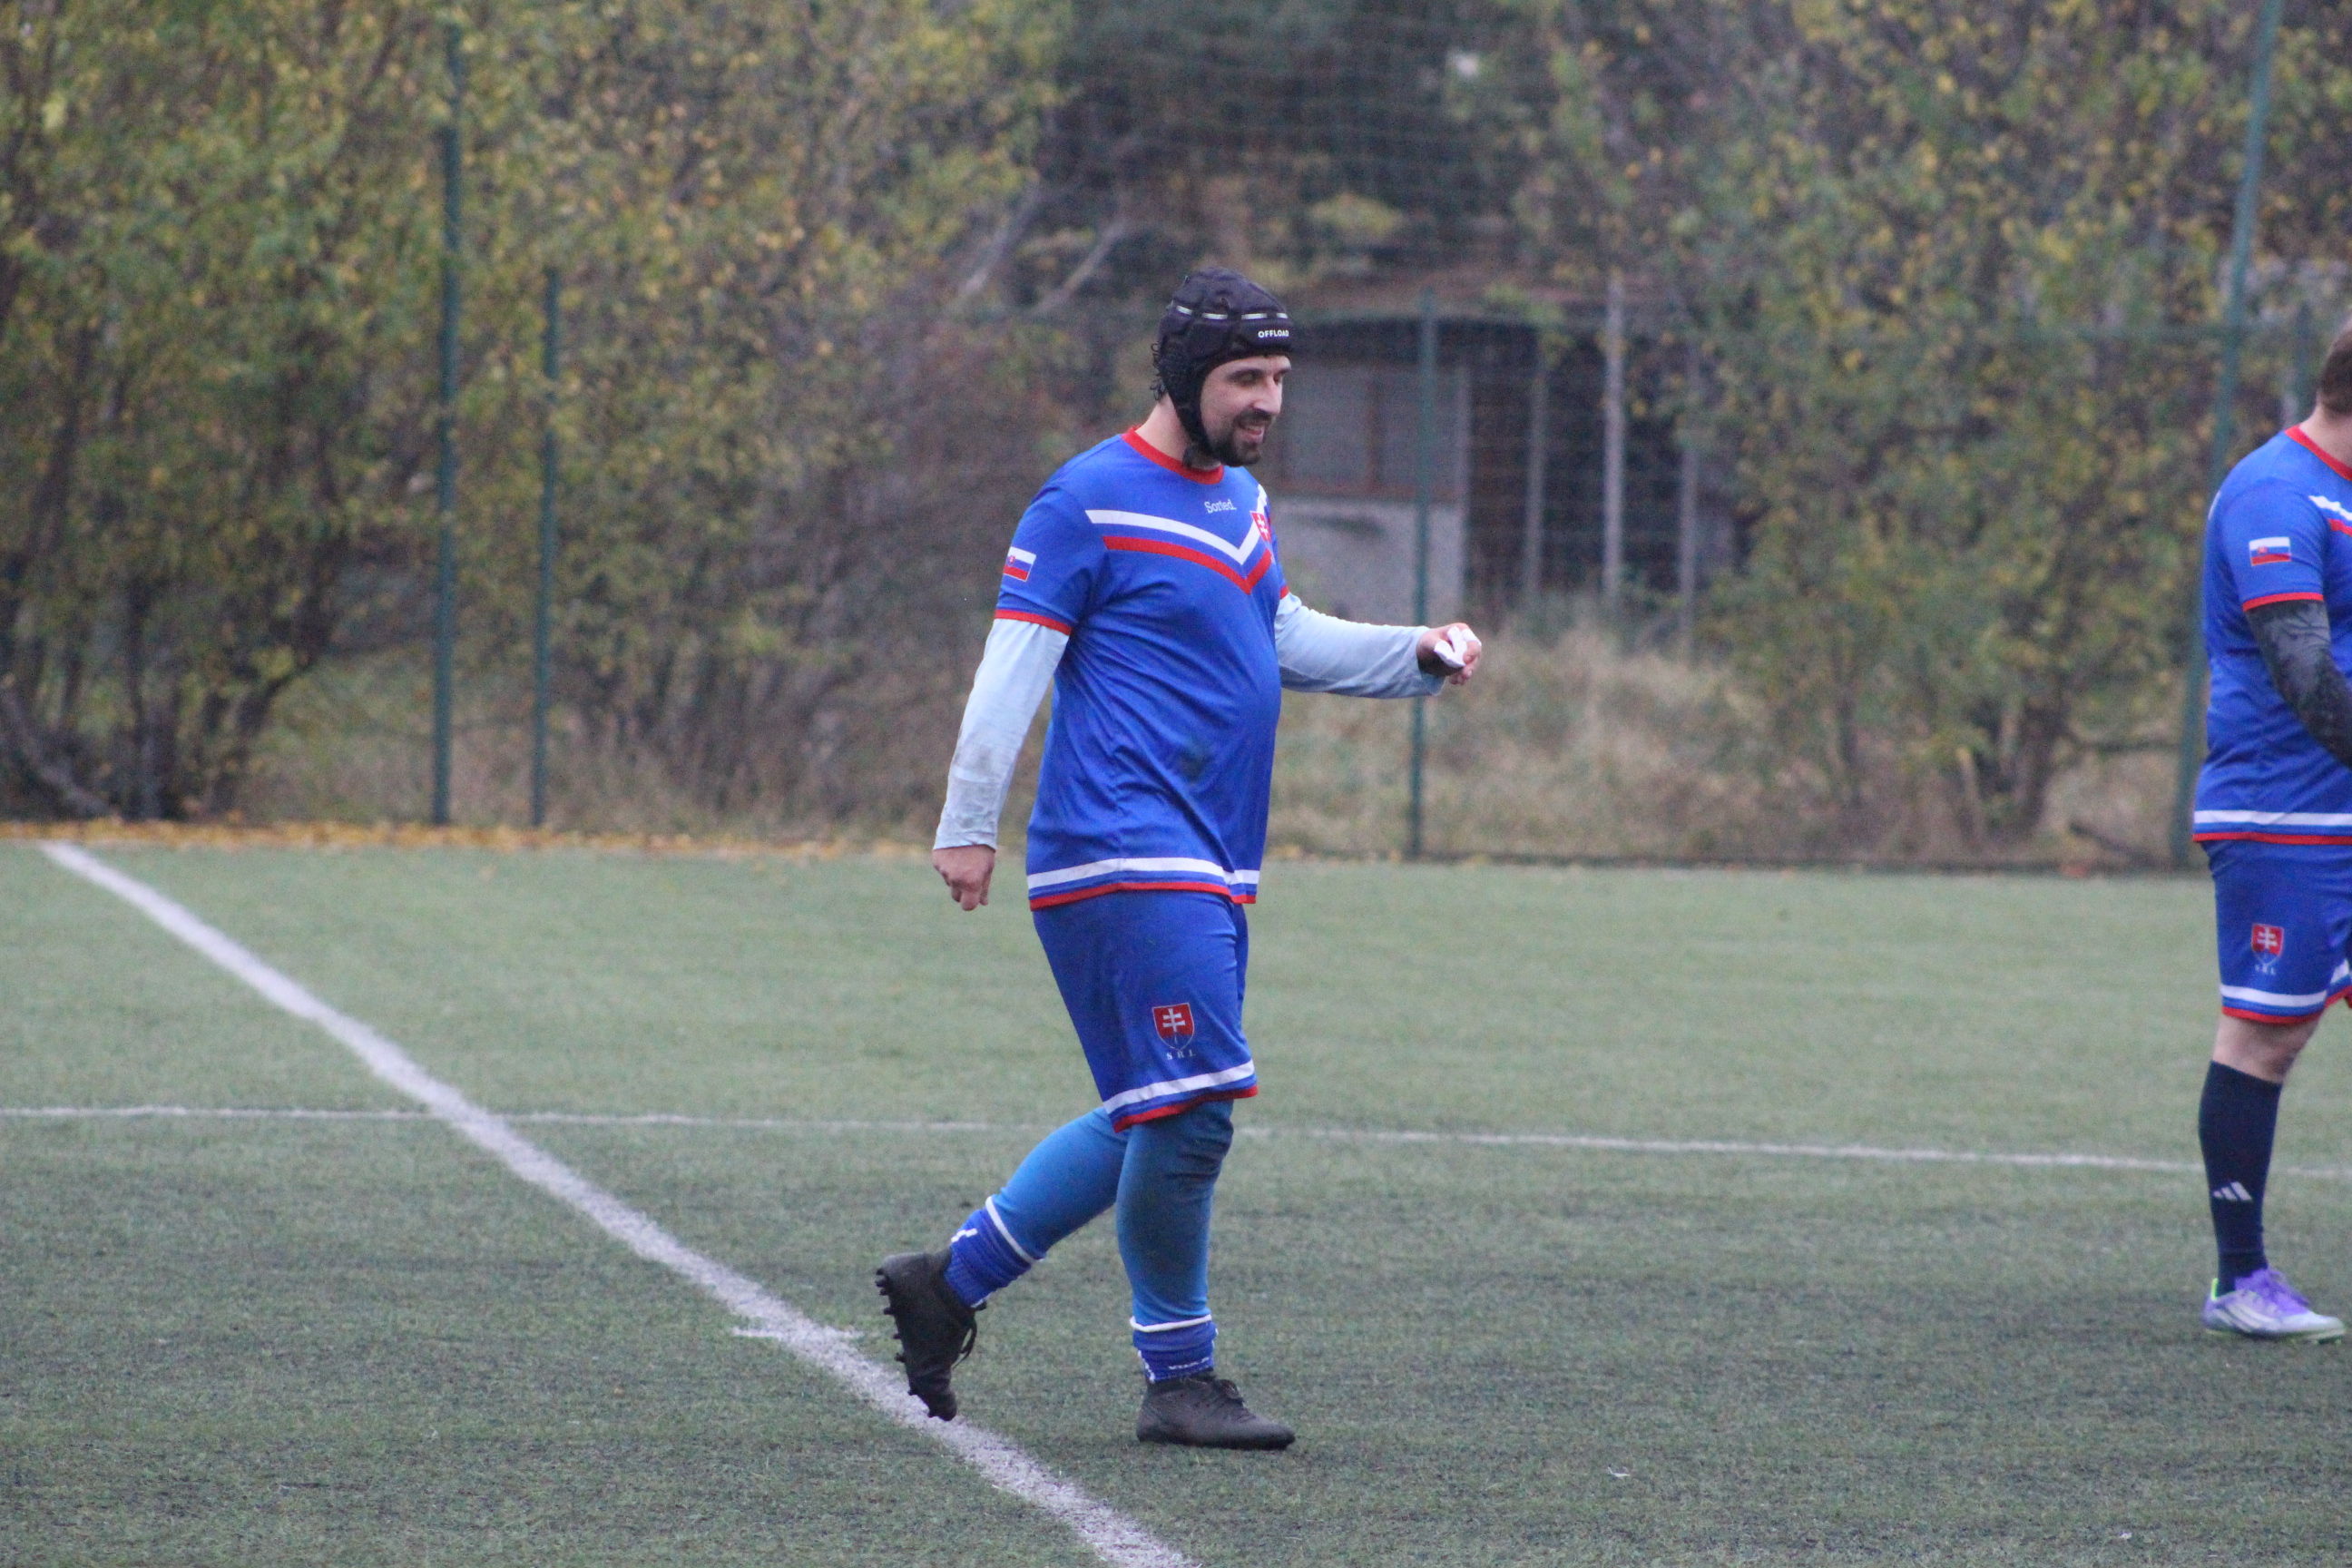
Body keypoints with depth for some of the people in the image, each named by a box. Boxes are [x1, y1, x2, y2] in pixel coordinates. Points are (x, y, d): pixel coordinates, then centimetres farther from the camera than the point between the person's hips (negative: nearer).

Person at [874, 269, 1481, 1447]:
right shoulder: (1091, 501, -8)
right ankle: (1177, 1377, -4)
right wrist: (966, 824, -16)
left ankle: (950, 1281, 21)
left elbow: (1285, 640, 29)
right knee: (1192, 1107, -13)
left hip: (1211, 866, 9)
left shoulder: (1240, 499, 18)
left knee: (1154, 1123, 10)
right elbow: (1014, 664, -11)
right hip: (1125, 851, -9)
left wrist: (1416, 656, 14)